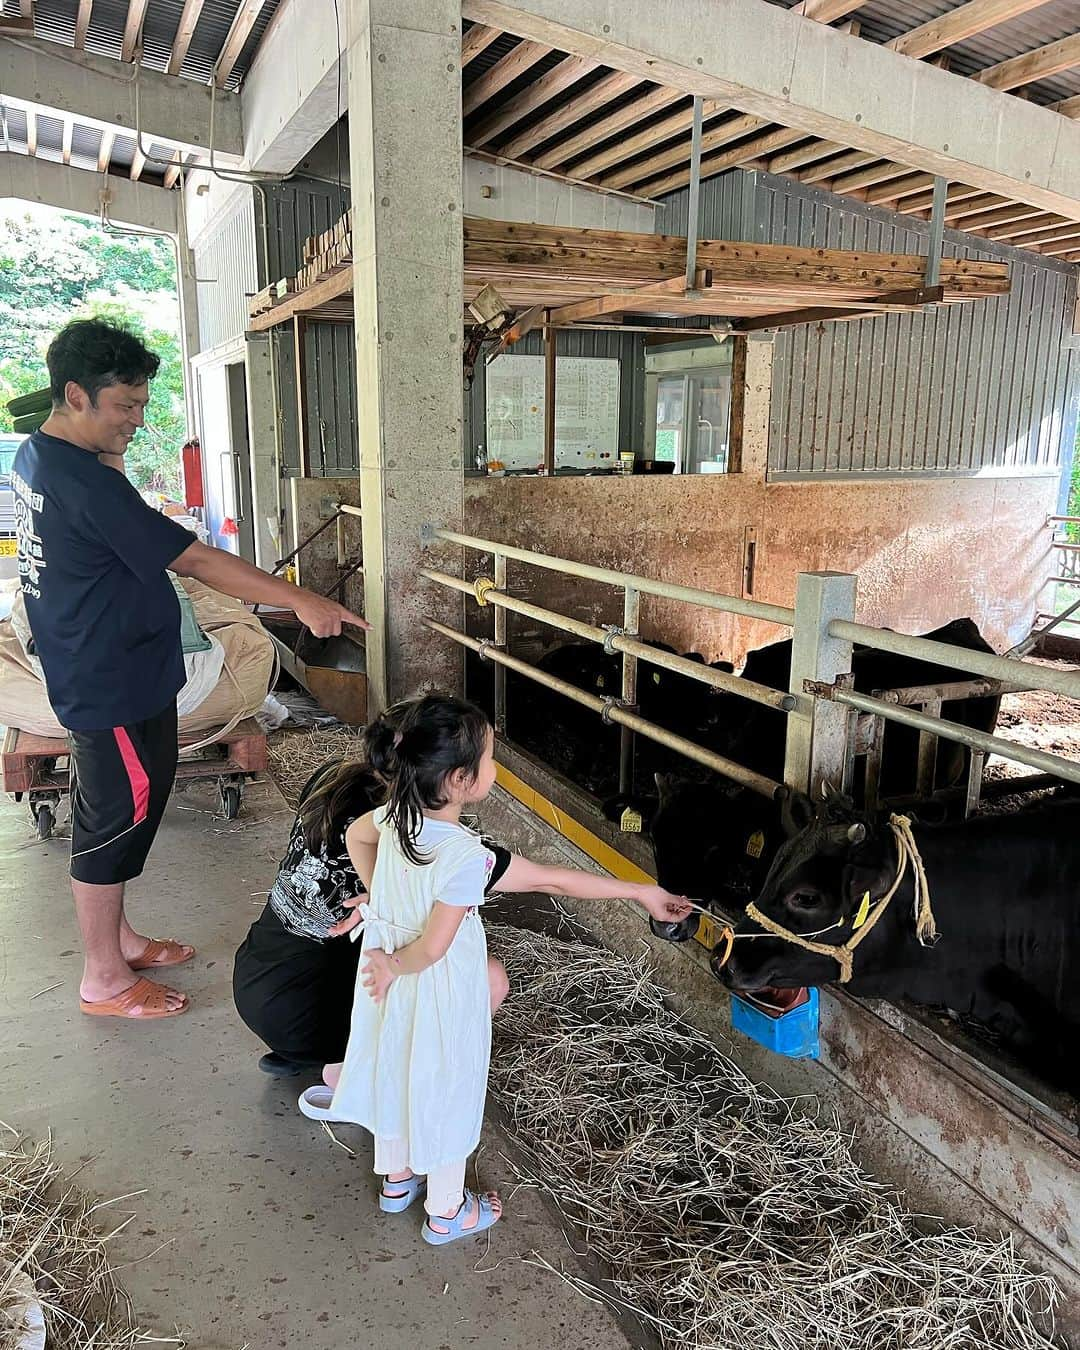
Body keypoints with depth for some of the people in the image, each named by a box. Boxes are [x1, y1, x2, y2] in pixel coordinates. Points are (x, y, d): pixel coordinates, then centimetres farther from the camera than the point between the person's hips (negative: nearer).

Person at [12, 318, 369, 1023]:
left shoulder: (36, 456, 6)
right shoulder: (85, 483, -26)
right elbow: (196, 559, -28)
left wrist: (109, 457, 0)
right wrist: (303, 601, -25)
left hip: (96, 674, 10)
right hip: (116, 684, -10)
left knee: (113, 813, 20)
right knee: (117, 816, 3)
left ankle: (116, 938, 37)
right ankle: (104, 979, 20)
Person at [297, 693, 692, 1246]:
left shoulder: (395, 816, -14)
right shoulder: (466, 859, -36)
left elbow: (355, 834, 8)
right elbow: (432, 947, -28)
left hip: (390, 992, 7)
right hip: (440, 1000, -7)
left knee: (396, 1074, 27)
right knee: (446, 1093, 17)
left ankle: (395, 1179, 52)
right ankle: (446, 1212, 40)